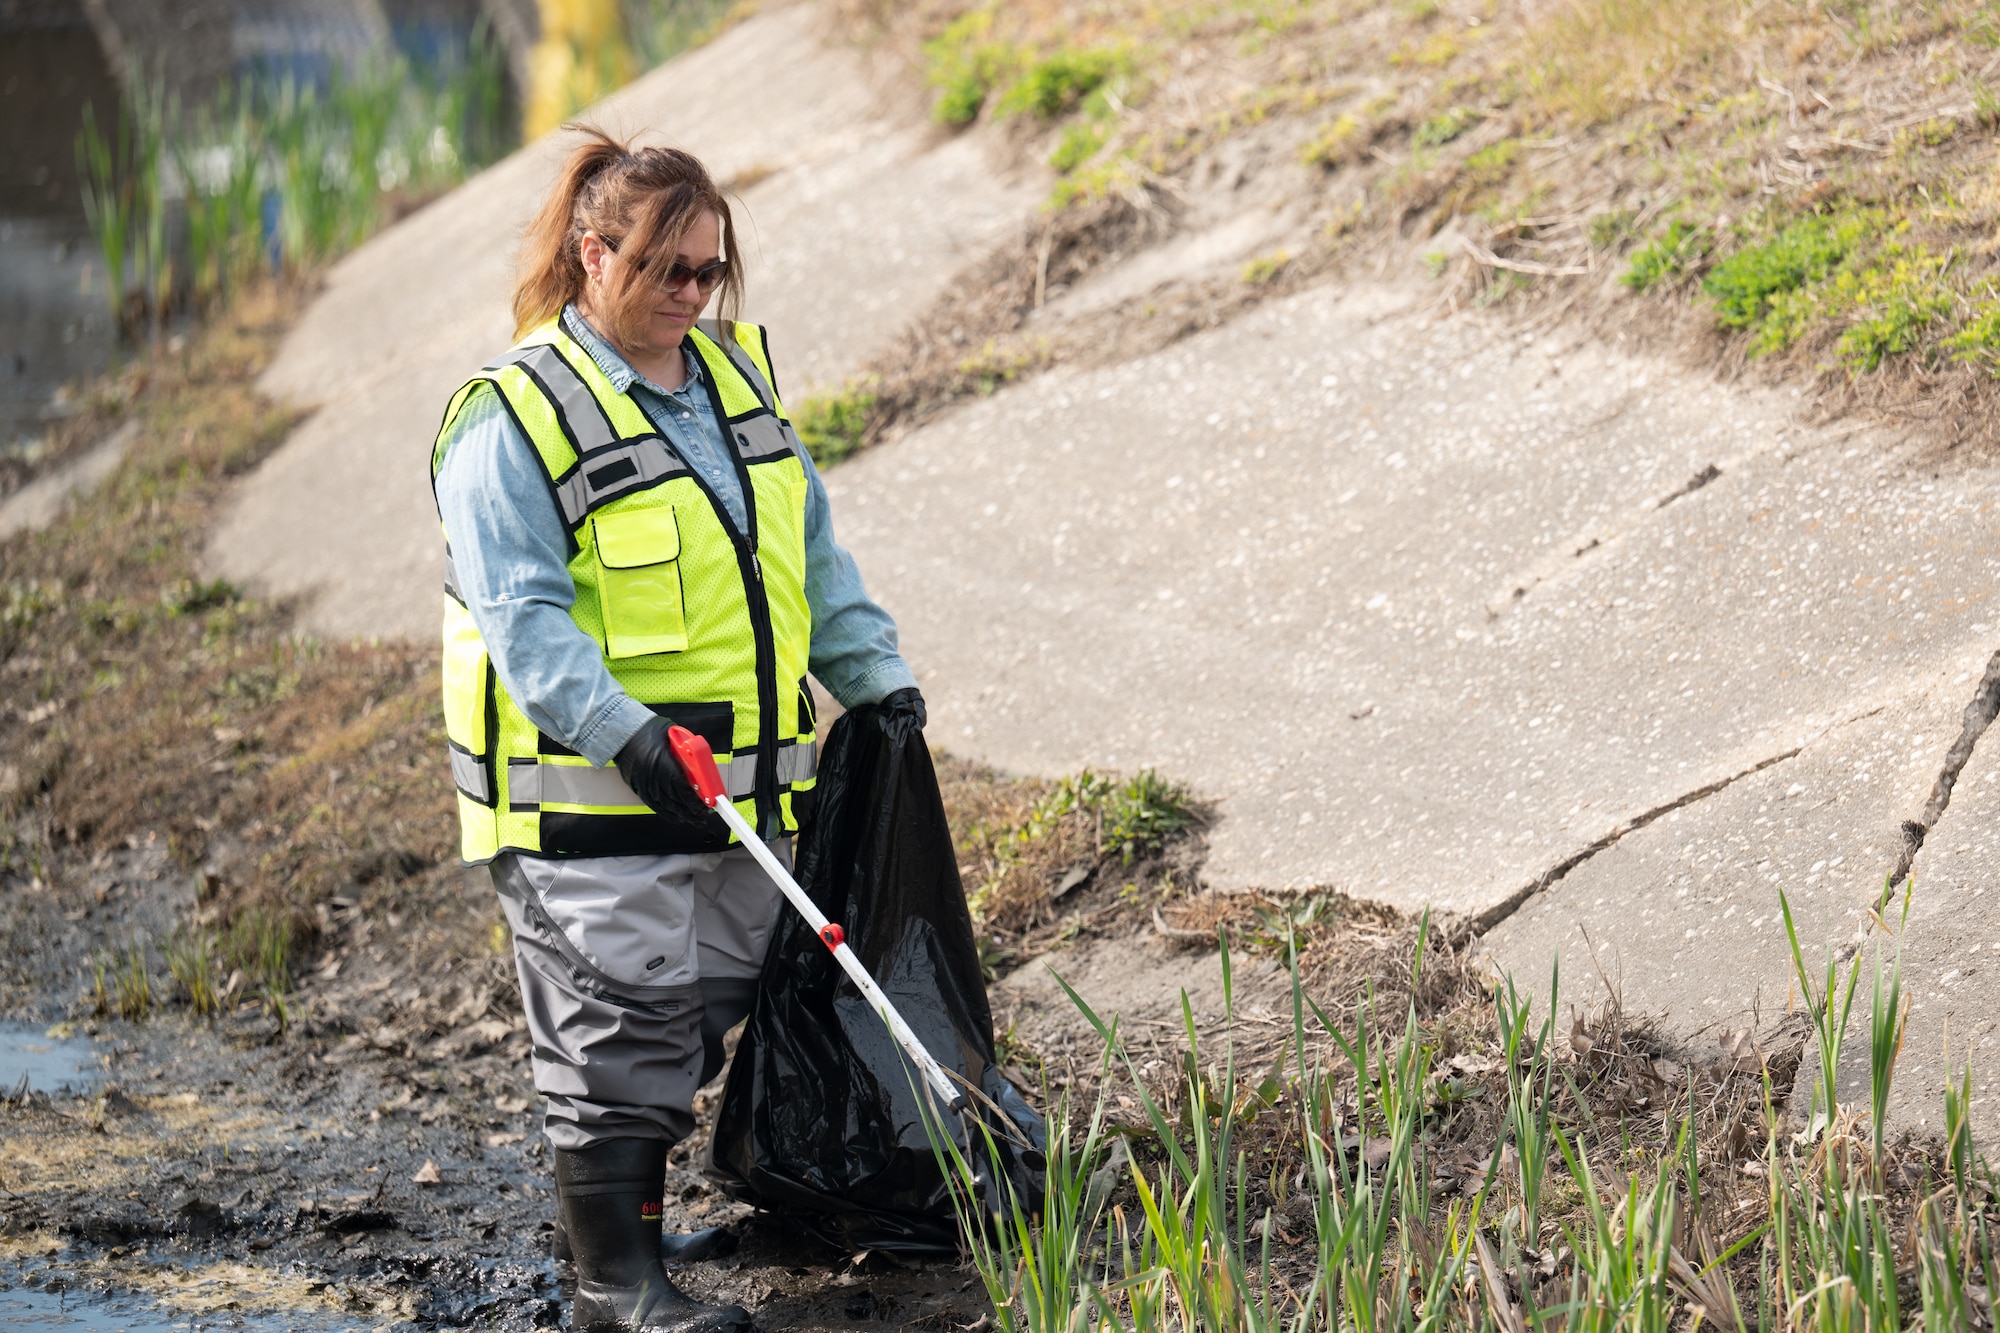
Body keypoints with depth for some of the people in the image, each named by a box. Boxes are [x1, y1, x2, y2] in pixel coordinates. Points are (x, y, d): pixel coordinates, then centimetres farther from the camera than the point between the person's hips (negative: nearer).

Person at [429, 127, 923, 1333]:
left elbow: (810, 548, 20)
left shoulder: (735, 377, 13)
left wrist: (875, 675, 12)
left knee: (712, 1006, 12)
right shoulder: (513, 420, -12)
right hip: (594, 798, -7)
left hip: (742, 781, 8)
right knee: (620, 1030, -5)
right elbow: (520, 613, -18)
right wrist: (623, 730, -28)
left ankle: (629, 1195, 26)